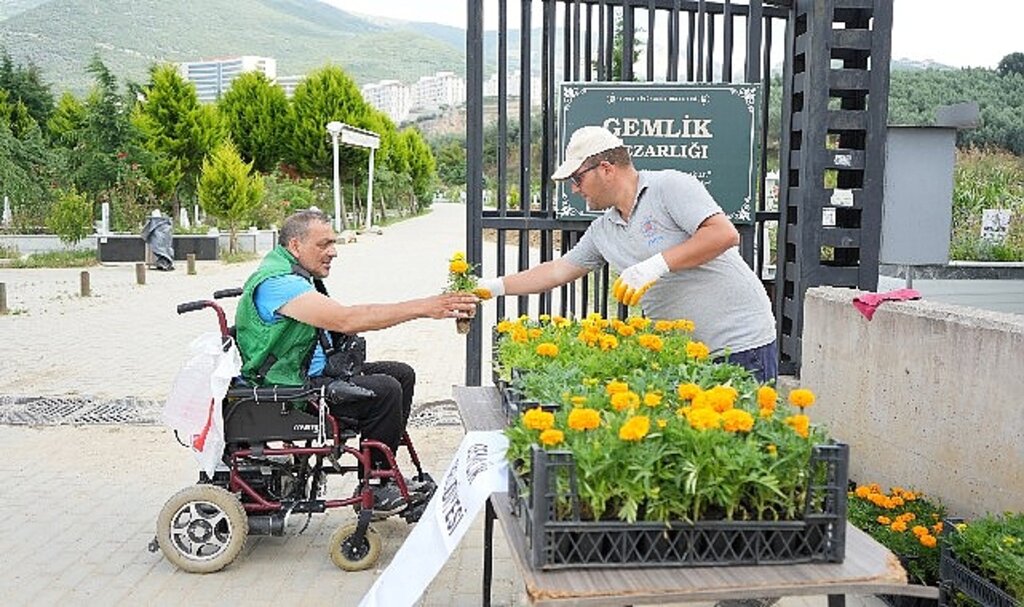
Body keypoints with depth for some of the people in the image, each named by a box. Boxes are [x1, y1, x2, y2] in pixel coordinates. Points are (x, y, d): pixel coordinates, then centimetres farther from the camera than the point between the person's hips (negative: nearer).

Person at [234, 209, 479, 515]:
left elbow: (340, 321, 11)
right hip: (292, 386, -11)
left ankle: (384, 473, 13)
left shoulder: (294, 273, 12)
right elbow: (347, 319, -32)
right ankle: (372, 492, -8)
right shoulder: (278, 282, -23)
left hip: (317, 371, 11)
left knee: (402, 374, 7)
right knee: (384, 390, -23)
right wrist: (423, 307, -33)